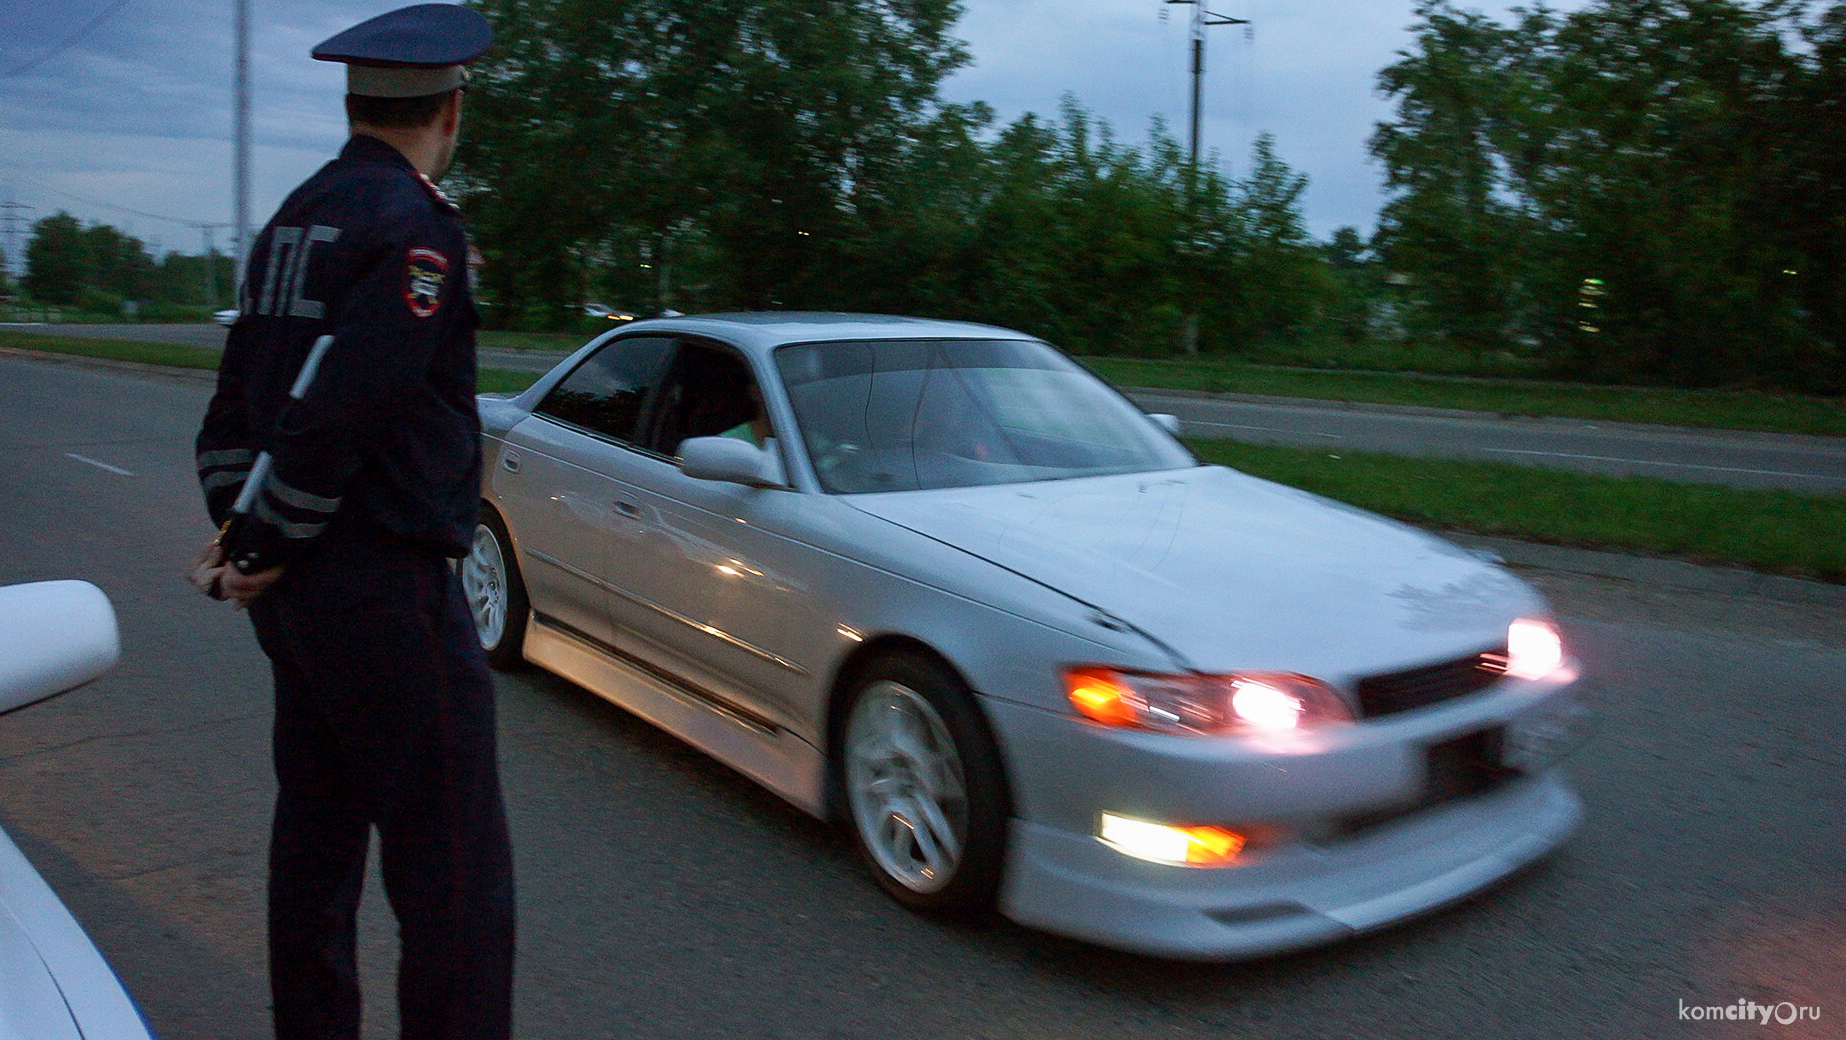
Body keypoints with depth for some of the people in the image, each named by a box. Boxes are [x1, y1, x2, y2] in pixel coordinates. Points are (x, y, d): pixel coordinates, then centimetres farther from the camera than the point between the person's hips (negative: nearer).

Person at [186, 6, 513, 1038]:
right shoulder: (416, 227, -14)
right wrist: (264, 547, -8)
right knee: (454, 875, -4)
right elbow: (334, 416, -20)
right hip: (386, 588, -9)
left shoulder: (297, 217, 14)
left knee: (317, 837, 19)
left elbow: (239, 400, 14)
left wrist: (239, 529, 10)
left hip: (302, 591, 10)